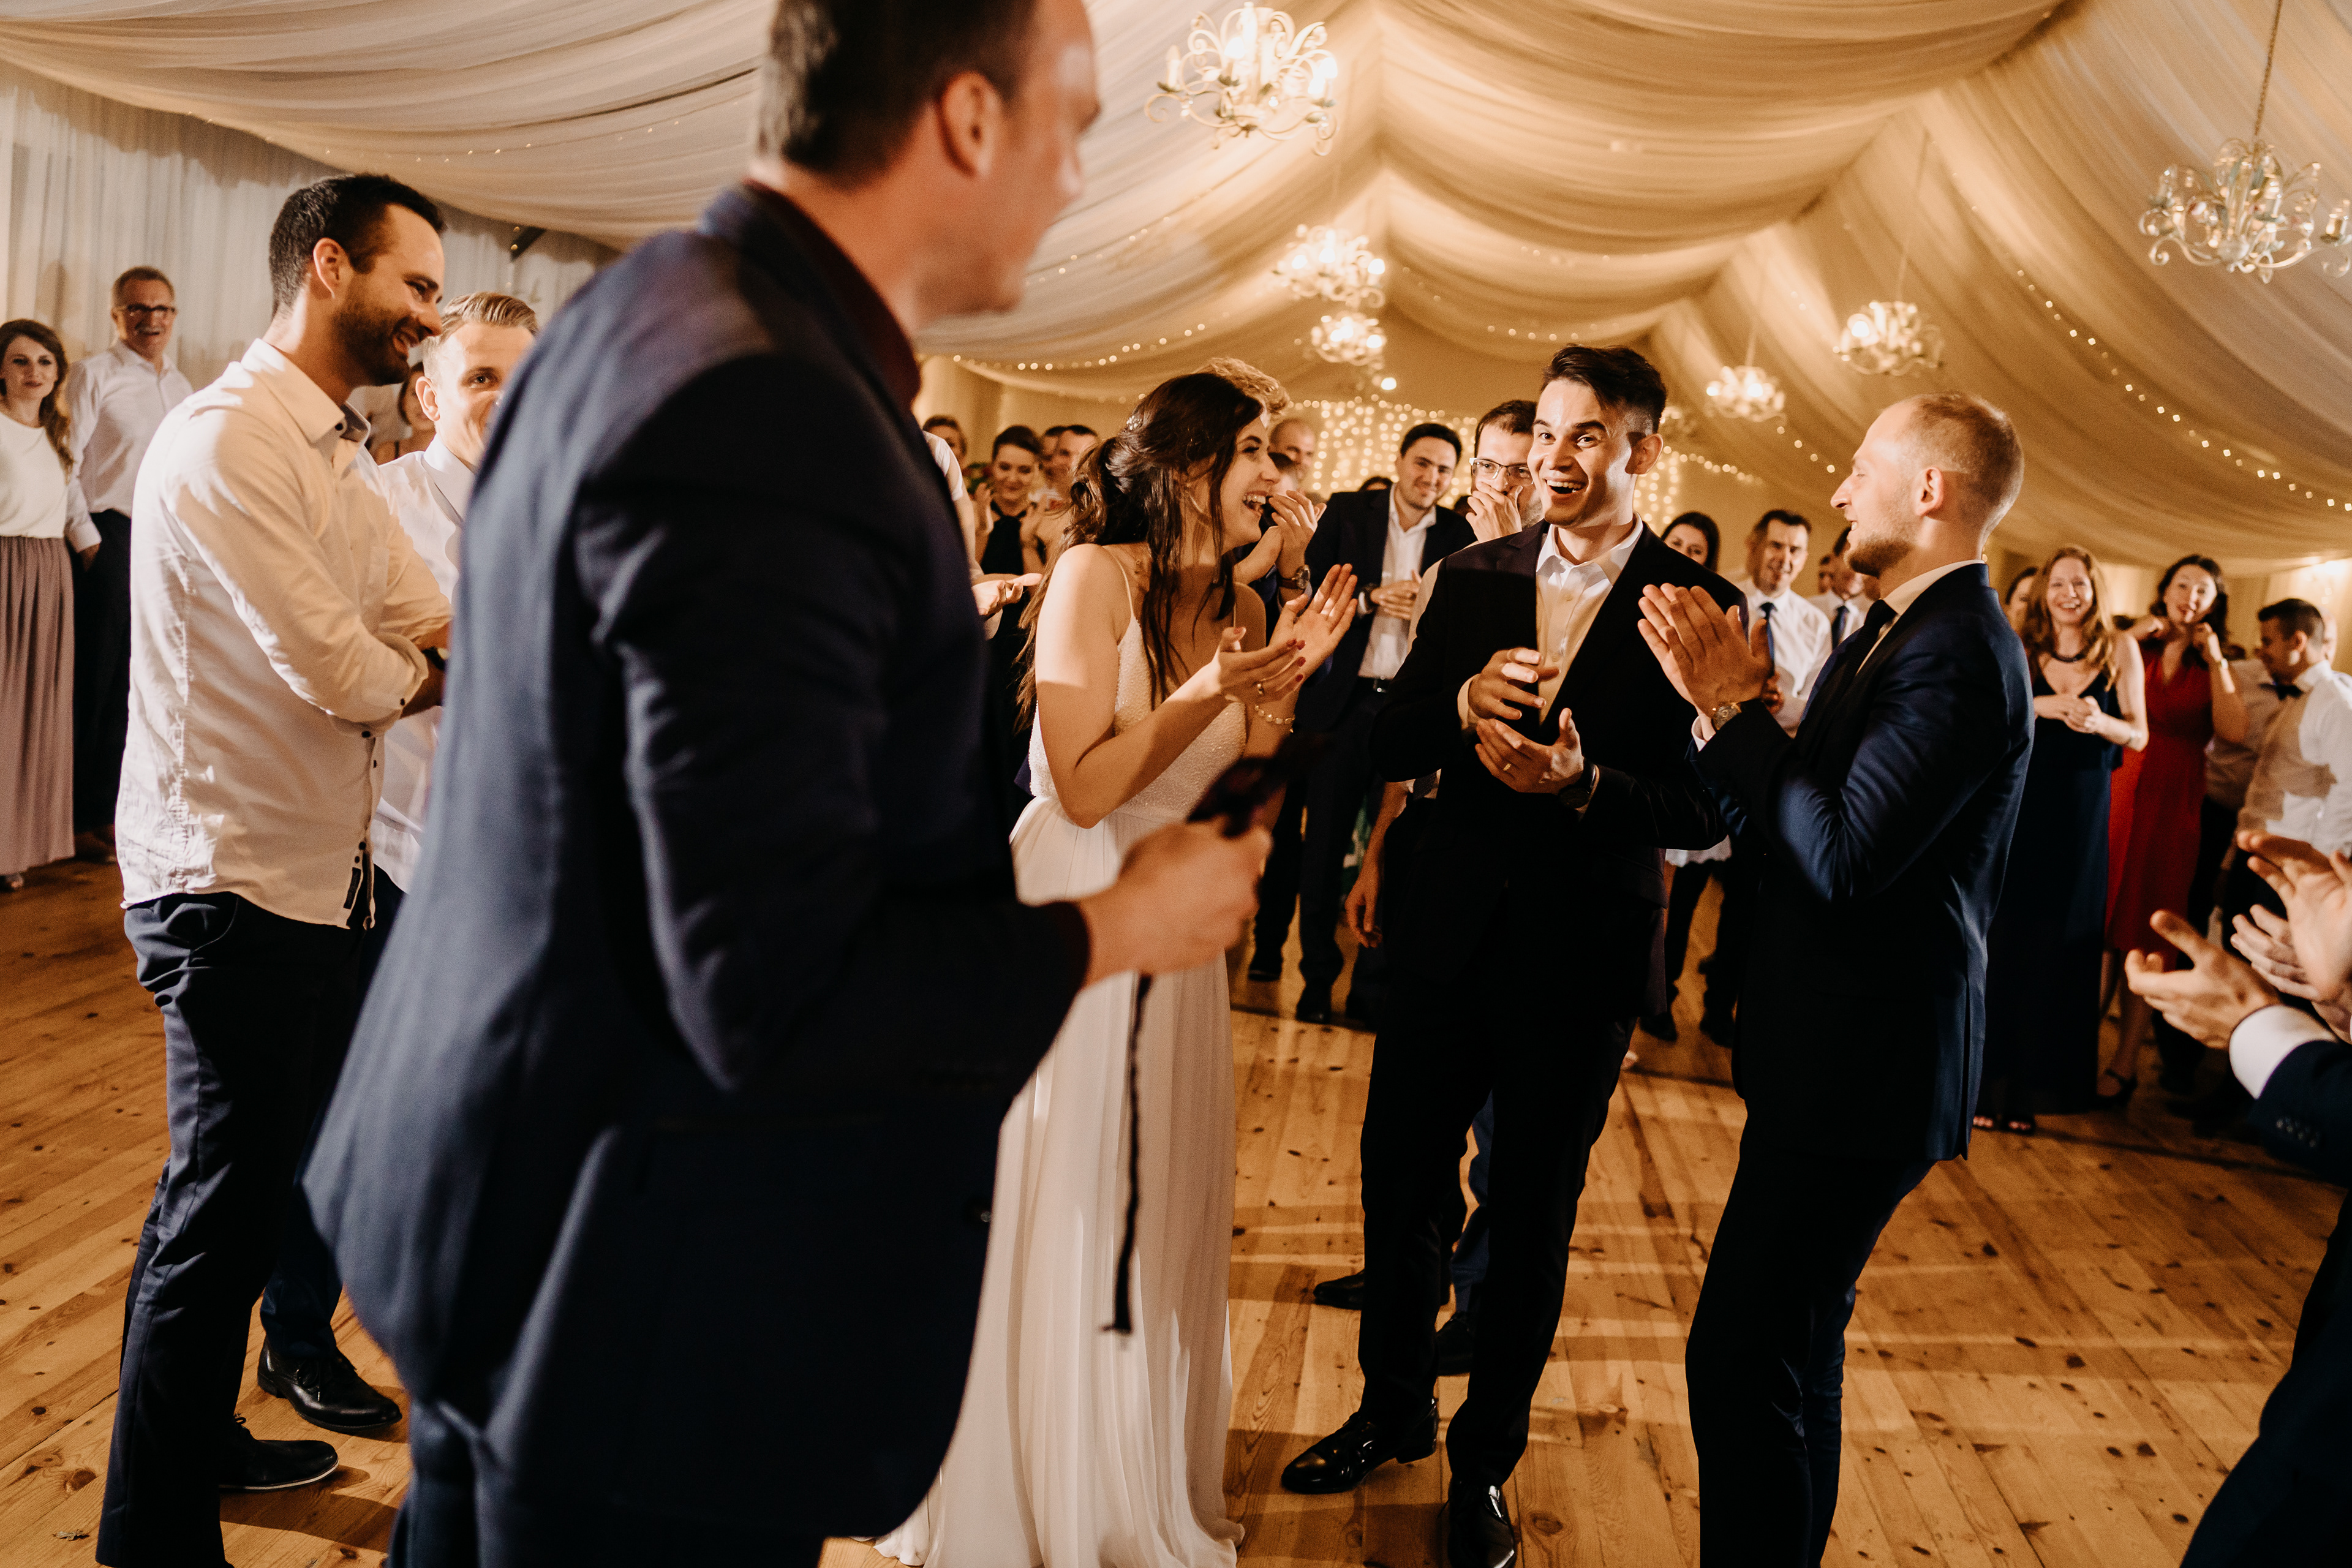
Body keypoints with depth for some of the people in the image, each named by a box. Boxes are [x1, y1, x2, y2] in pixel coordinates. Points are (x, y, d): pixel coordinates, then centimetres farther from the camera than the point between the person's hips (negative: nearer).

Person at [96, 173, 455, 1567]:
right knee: (224, 1220, 1)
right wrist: (422, 671, -2)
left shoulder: (337, 457, 14)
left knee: (257, 1192, 21)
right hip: (237, 884, -9)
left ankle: (205, 1438, 40)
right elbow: (342, 674, -23)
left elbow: (442, 642, 8)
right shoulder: (227, 443, -18)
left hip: (321, 877, 9)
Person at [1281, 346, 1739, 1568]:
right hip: (1448, 936, 4)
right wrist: (1462, 704, -19)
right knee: (1401, 1180, 14)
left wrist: (1585, 782, -28)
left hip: (1582, 959, -3)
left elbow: (1708, 811, -12)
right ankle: (1393, 1410, 38)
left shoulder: (1697, 605, -8)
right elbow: (1390, 750, 0)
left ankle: (1485, 1458, 31)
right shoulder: (1473, 578, 4)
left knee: (1532, 1215, 11)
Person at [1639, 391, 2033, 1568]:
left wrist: (1734, 708, -19)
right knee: (1791, 1347, 23)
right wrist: (1737, 710, -7)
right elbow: (1789, 819, 9)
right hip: (1834, 1047, 11)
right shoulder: (1897, 630, 12)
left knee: (1742, 1362, -7)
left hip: (1866, 1068, -11)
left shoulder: (1957, 654, -20)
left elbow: (1843, 858, -26)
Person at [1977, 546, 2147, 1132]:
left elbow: (2138, 736, 1)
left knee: (2057, 947, 6)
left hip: (2082, 815, 1)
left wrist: (2100, 722, -19)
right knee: (2001, 935, -1)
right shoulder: (2020, 650, 1)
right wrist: (2042, 705, -21)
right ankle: (1986, 1078, 9)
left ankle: (2032, 1084, 18)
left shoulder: (2120, 650, 2)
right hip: (2018, 807, -1)